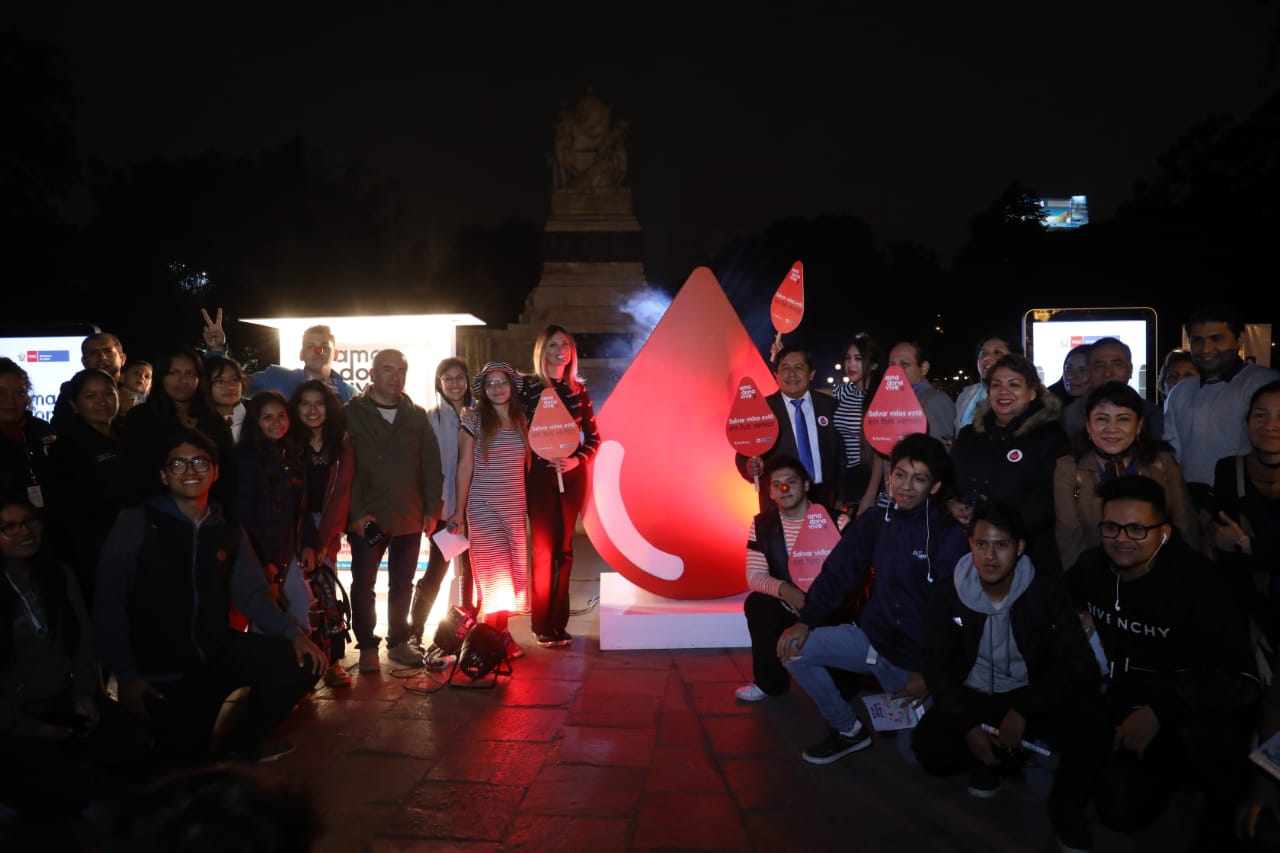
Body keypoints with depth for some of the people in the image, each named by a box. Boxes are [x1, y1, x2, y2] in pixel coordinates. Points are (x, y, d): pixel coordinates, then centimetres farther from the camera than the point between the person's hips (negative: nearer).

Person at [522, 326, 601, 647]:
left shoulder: (578, 390, 8)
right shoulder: (527, 387, -1)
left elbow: (593, 436, 8)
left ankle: (559, 622, 15)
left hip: (572, 474, 3)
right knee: (542, 549, -1)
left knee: (563, 549, 7)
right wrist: (544, 457, -16)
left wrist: (578, 459, -7)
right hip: (539, 474, -3)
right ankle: (542, 625, 9)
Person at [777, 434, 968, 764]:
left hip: (918, 659, -4)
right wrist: (805, 621, -13)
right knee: (794, 649, -12)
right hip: (871, 637, 4)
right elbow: (837, 575, 0)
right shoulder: (873, 523, -1)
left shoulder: (950, 538, -15)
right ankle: (848, 730, 5)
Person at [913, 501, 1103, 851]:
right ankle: (996, 758, 6)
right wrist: (968, 726, -20)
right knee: (927, 745, -27)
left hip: (1030, 695, -1)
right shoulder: (947, 594, -9)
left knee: (1087, 712, -33)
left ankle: (1065, 805, -5)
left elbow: (1080, 665, -19)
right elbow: (936, 666, -7)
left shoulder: (1047, 591, -14)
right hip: (973, 698, 1)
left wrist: (1022, 710, -29)